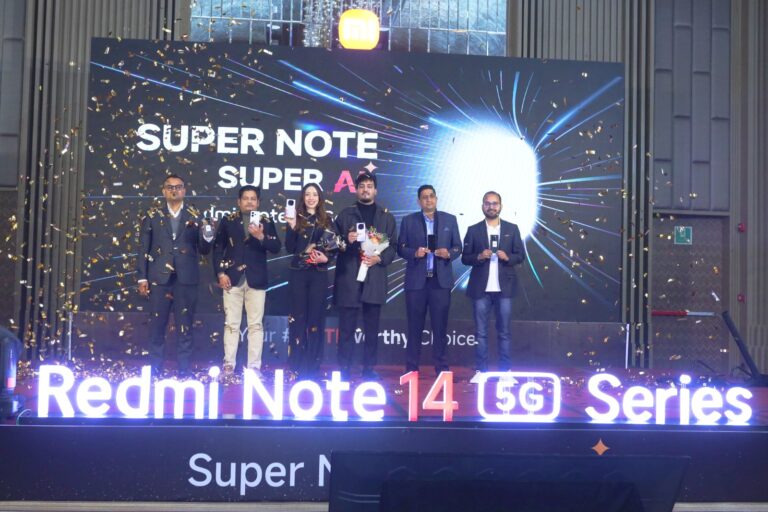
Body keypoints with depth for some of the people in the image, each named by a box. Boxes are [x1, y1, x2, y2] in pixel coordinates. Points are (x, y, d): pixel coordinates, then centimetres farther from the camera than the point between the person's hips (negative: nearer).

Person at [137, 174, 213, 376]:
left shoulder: (195, 216, 6)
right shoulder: (153, 215, 7)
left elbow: (203, 250, 5)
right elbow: (143, 248, 6)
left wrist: (208, 237, -17)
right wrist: (142, 278, 1)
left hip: (186, 279, 0)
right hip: (159, 278, 1)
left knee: (185, 329, 4)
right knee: (157, 327, 6)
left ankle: (184, 372, 11)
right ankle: (155, 371, 17)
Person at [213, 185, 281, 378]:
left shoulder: (266, 222, 6)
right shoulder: (228, 221, 7)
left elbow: (276, 247, -4)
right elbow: (218, 248, 4)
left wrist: (261, 237, -20)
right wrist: (220, 273, -6)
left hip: (256, 280, 0)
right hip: (232, 278, 0)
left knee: (256, 325, 1)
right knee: (231, 324, 2)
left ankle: (255, 366, 5)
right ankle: (228, 365, 7)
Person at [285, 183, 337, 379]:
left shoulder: (327, 220, 9)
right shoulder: (297, 218, 4)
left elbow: (332, 247, 9)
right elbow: (290, 248, -3)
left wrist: (326, 258, -10)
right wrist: (292, 226, -15)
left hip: (319, 273, 1)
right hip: (298, 272, -1)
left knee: (316, 317, 2)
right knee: (298, 316, 0)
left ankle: (313, 367, 8)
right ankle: (296, 366, 6)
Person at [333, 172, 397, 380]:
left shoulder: (386, 217, 13)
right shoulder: (345, 214, 9)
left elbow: (393, 246, 8)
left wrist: (379, 258, -9)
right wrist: (346, 240, -14)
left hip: (375, 278, 2)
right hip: (348, 277, -2)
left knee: (372, 327, 5)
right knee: (347, 326, -1)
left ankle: (369, 368, 12)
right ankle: (344, 368, 3)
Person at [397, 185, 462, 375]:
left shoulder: (450, 220, 9)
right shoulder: (408, 221, 6)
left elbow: (458, 247, 9)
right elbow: (401, 248, 3)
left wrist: (449, 253, -12)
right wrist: (414, 253, -15)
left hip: (441, 280, 1)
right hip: (416, 280, -1)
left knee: (440, 324, 3)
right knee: (415, 325, 3)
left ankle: (441, 366, 10)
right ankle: (411, 367, 9)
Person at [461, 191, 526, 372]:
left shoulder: (512, 229, 7)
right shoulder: (473, 230, 5)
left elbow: (521, 256, 7)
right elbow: (465, 258, 3)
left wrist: (507, 257, -13)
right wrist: (479, 257, -15)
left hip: (504, 288, 0)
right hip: (481, 288, 0)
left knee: (504, 331, 5)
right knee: (480, 332, 3)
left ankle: (505, 370, 12)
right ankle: (481, 370, 10)